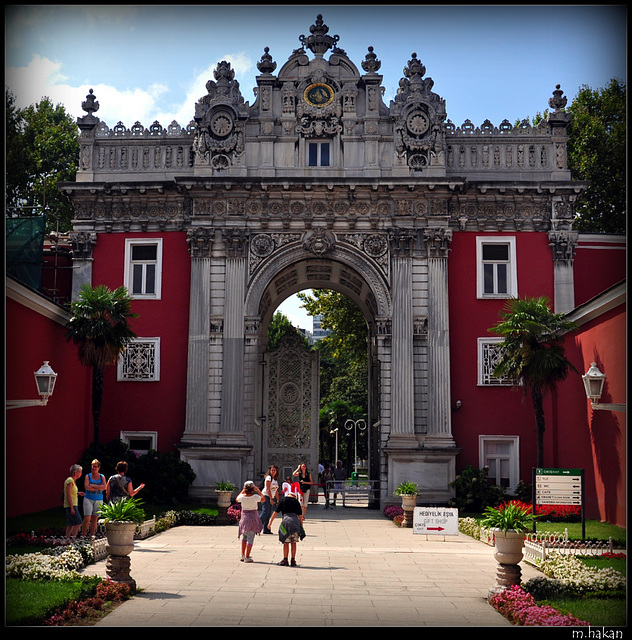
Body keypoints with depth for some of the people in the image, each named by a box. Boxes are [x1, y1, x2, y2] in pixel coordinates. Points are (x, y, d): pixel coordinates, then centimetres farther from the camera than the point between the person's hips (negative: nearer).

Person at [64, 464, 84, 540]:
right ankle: (73, 538, -12)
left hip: (73, 505, 10)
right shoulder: (70, 481, -14)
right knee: (78, 523, -12)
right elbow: (68, 495, -19)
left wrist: (78, 493, 10)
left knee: (71, 524, 9)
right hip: (71, 505, -10)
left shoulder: (73, 480, 15)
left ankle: (67, 539, 11)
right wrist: (72, 508, -21)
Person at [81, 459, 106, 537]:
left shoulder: (102, 477, 7)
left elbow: (104, 487, -9)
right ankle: (83, 535, -4)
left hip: (98, 500, 2)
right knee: (87, 519, -11)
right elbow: (86, 487, -12)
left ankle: (92, 535, 11)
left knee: (94, 519, 4)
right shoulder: (88, 476, 4)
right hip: (88, 499, -2)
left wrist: (92, 486, -11)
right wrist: (99, 488, -10)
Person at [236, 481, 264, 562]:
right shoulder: (255, 497, -16)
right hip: (253, 518, -3)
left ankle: (243, 555, 22)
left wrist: (242, 491, 13)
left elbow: (237, 499, 15)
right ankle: (247, 557, 0)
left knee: (244, 536, 21)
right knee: (250, 538, 1)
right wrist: (258, 490, 4)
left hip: (244, 518, 3)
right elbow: (263, 498, 3)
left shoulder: (242, 497, -9)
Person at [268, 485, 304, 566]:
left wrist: (270, 522, 11)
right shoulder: (296, 502, 11)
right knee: (293, 543, 11)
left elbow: (275, 512, 5)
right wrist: (301, 526, 18)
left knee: (286, 542, 7)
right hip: (296, 521, 2)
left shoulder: (282, 500, 6)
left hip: (286, 521, -2)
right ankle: (293, 560, 14)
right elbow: (300, 515, 10)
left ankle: (285, 560, 10)